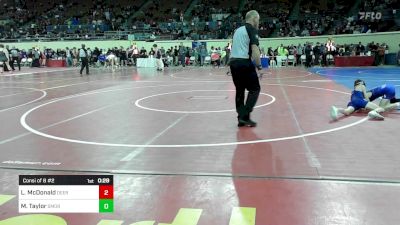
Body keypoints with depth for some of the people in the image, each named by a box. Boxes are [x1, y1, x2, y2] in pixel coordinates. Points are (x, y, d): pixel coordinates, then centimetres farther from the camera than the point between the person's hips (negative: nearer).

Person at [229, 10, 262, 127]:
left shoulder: (238, 30, 21)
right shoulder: (252, 30, -4)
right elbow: (255, 50, -16)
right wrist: (259, 65, -9)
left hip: (233, 62, 8)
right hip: (244, 63, -8)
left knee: (240, 90, 13)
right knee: (254, 89, 1)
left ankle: (241, 118, 14)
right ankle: (245, 116, -6)